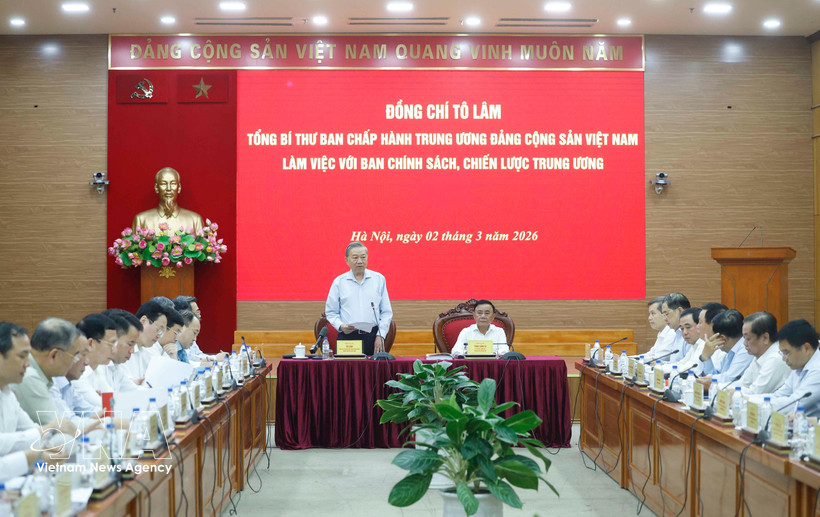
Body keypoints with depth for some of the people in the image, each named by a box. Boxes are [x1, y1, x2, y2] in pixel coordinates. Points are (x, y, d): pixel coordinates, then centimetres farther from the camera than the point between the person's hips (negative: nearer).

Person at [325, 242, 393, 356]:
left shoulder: (379, 279, 9)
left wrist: (380, 335, -1)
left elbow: (386, 312, 9)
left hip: (372, 337, 0)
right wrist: (340, 326, -9)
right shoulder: (339, 282, 8)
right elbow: (331, 312, 10)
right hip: (347, 336, 0)